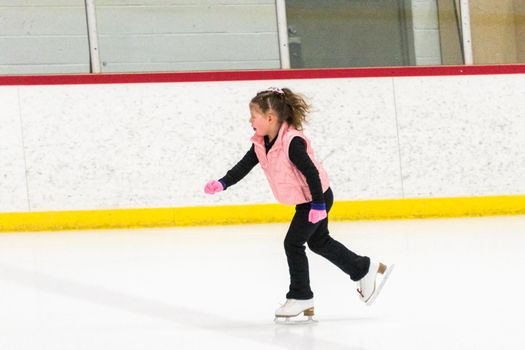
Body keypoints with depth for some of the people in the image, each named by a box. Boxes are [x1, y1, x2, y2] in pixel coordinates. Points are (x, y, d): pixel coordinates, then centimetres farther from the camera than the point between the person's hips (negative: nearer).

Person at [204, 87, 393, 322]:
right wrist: (223, 183, -17)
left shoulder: (292, 142, -30)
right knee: (319, 243, 20)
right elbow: (244, 166, -2)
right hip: (305, 199, 10)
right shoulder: (261, 144, -4)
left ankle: (301, 297, 3)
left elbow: (311, 172, -29)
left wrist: (318, 204, -27)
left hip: (317, 197, -10)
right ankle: (366, 270, 33)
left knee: (293, 243, -8)